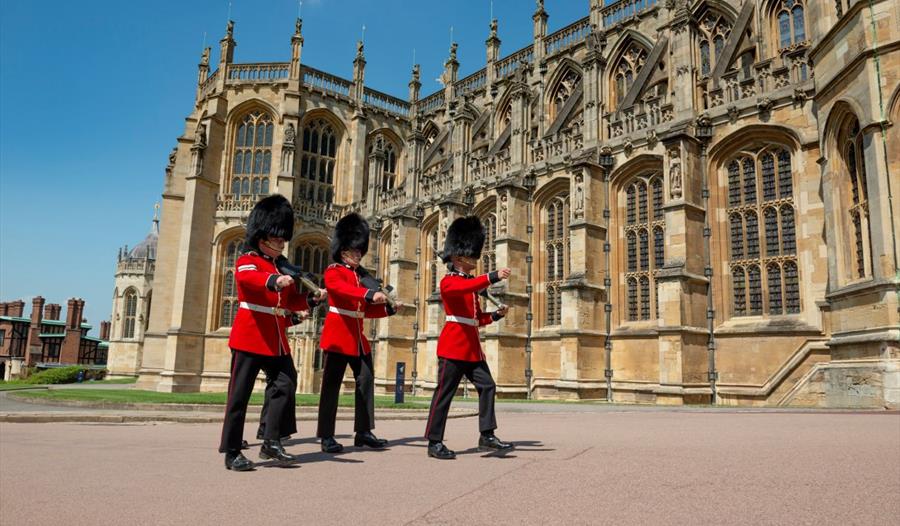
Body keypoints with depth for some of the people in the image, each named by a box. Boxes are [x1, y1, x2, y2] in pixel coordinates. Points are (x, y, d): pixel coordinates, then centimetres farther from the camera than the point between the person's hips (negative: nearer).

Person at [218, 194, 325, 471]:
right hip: (249, 336, -7)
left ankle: (271, 441, 11)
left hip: (275, 340, 7)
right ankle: (232, 452, 7)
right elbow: (249, 277, -30)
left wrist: (312, 299, -3)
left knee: (286, 385, 1)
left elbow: (292, 301, 17)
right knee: (240, 394, -1)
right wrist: (274, 281, -50)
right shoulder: (247, 261, -6)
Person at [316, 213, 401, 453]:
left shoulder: (361, 275, 18)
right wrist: (371, 294, -41)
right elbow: (343, 289, -28)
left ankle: (364, 432, 13)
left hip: (358, 336, 8)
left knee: (366, 381, 6)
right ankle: (326, 436, 2)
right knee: (332, 384, -4)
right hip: (338, 334, -8)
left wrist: (388, 308, 4)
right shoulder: (333, 272, -4)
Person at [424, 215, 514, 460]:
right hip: (453, 346, -9)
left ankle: (487, 436, 9)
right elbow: (466, 287, -31)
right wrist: (493, 276, -38)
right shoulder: (449, 281, -6)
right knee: (444, 393, -3)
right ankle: (434, 442, 5)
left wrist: (496, 314, 4)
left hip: (472, 347, 9)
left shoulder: (471, 284, 19)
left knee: (488, 387, 3)